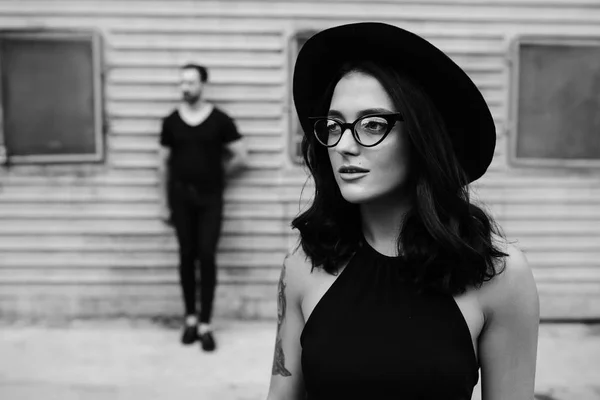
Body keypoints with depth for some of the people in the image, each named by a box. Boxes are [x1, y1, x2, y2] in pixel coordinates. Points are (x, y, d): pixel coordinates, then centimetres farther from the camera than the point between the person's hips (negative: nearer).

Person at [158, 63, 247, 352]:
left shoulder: (220, 120, -4)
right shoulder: (171, 121, 2)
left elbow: (240, 157, 0)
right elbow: (164, 163, 6)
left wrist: (217, 173, 6)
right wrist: (164, 203, 5)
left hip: (210, 198, -2)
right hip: (181, 197, 2)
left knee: (207, 257, -4)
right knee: (187, 257, 6)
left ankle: (206, 326, 3)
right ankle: (190, 319, 19)